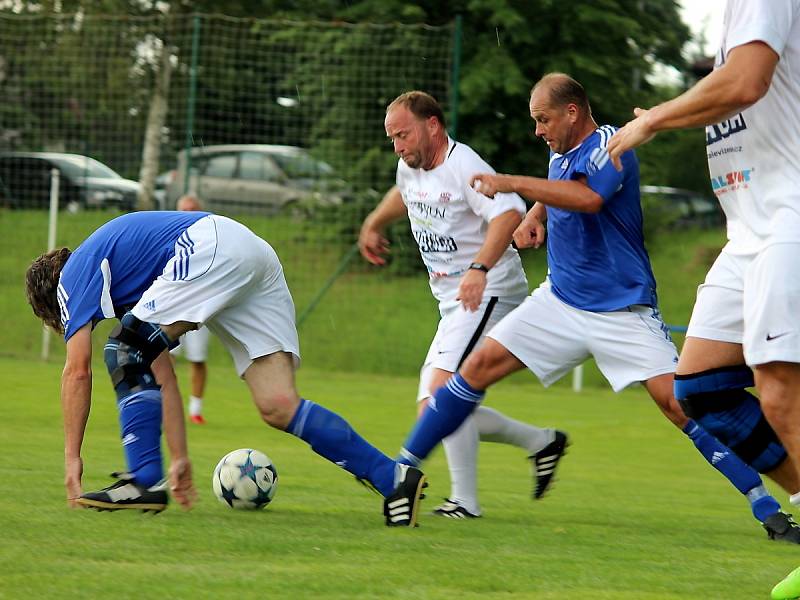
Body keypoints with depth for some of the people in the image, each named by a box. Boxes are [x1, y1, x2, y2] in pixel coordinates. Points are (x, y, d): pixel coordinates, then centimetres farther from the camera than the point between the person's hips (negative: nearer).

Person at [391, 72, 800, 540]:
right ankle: (403, 470, 3)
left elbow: (588, 198, -36)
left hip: (622, 310, -7)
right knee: (480, 365, -4)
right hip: (561, 300, 7)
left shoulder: (609, 145, -15)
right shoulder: (561, 154, 9)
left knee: (676, 401, -17)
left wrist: (511, 183, -31)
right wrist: (534, 217, 9)